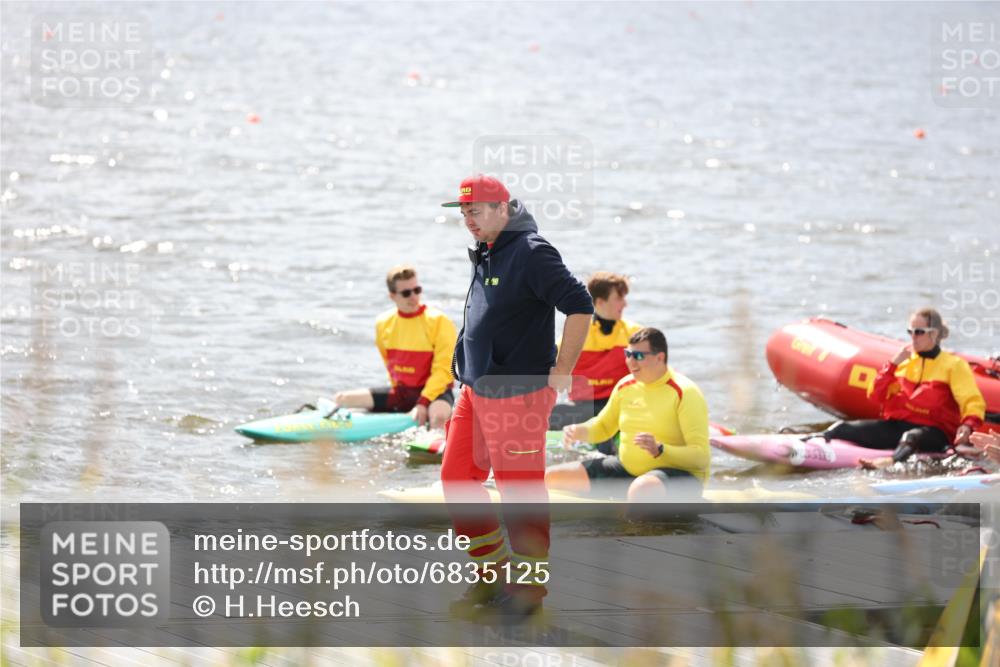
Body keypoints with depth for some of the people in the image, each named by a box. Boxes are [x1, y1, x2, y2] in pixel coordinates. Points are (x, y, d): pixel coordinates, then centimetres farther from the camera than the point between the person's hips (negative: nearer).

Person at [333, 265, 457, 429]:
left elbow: (443, 371, -16)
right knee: (341, 399, -5)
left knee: (439, 416, -42)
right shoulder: (383, 323, 5)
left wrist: (423, 404, -24)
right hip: (399, 392, 6)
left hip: (433, 391, -6)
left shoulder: (439, 322, -12)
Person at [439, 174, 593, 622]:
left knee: (521, 492, -2)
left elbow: (580, 307, -22)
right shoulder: (483, 256, 12)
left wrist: (560, 373, -17)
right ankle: (493, 575, 24)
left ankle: (528, 589, 10)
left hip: (518, 395, -9)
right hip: (475, 392, 10)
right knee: (457, 480, 11)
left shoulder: (531, 253, -16)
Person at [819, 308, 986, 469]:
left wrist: (968, 425, -28)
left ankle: (892, 462, -71)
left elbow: (973, 402, -7)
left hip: (934, 433, -6)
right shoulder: (905, 361, 17)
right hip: (896, 425, 6)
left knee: (911, 437, -42)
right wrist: (893, 364, 2)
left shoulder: (954, 365, 3)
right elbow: (875, 397, 13)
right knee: (843, 429, -15)